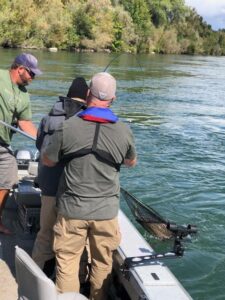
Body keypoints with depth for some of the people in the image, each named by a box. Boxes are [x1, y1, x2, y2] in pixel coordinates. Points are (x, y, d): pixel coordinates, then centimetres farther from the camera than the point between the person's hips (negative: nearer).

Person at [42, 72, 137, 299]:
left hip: (72, 208, -1)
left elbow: (47, 161, 2)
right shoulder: (124, 132, -7)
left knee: (67, 261, 12)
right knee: (102, 263, 17)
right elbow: (131, 163, 12)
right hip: (106, 210, 2)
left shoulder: (67, 128, -14)